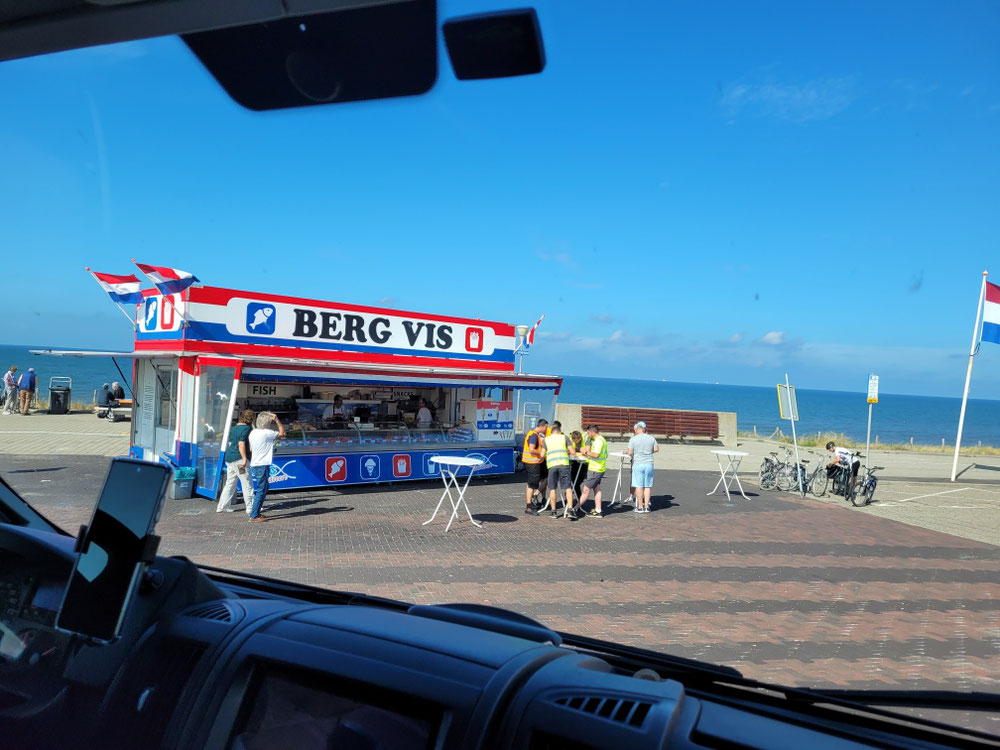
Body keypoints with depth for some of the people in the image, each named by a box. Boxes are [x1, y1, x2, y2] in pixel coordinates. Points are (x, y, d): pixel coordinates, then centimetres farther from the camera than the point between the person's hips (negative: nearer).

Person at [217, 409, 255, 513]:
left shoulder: (234, 428, 17)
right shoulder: (246, 428, -10)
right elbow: (241, 444, -18)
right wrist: (245, 459, -20)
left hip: (229, 458, 9)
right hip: (238, 459, -9)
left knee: (230, 483, 14)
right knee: (247, 484, -2)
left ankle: (222, 507, 15)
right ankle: (251, 508, 2)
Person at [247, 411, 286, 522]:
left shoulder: (253, 432, 9)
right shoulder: (266, 433, -16)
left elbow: (250, 449, 16)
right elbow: (282, 433, -4)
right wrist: (277, 420, -2)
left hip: (254, 464, 9)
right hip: (262, 466, -9)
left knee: (263, 489, 19)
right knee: (261, 490, -4)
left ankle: (256, 512, 24)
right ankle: (254, 515, -3)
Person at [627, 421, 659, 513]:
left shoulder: (633, 439, -7)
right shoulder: (651, 438, 4)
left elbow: (630, 453, -8)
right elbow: (656, 449, 12)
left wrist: (627, 452, 14)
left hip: (638, 464, -3)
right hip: (649, 464, 3)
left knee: (639, 486, 1)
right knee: (647, 486, 9)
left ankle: (640, 507, 3)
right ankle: (646, 507, 10)